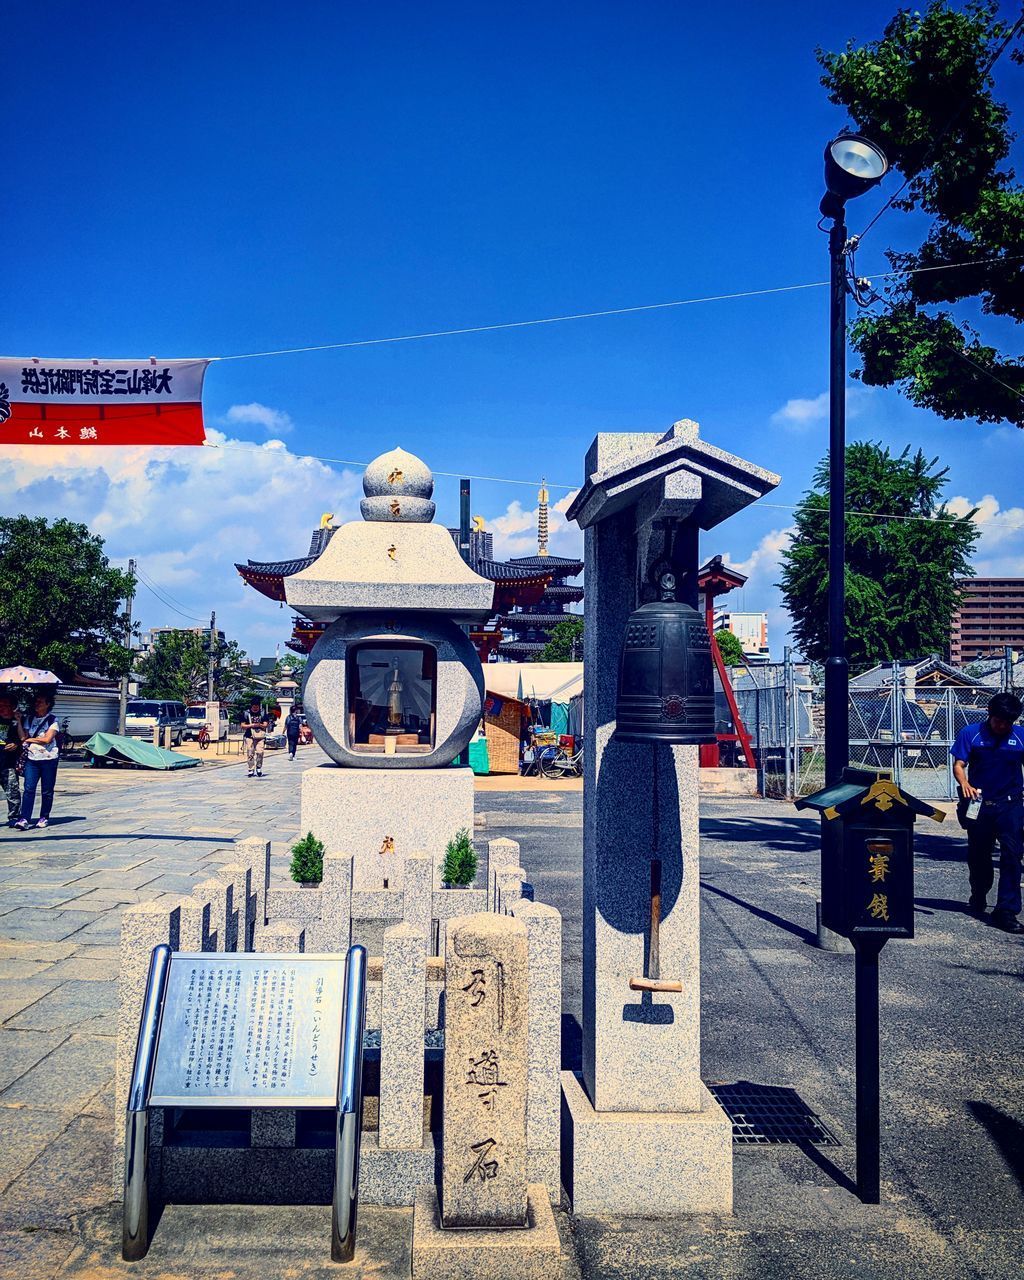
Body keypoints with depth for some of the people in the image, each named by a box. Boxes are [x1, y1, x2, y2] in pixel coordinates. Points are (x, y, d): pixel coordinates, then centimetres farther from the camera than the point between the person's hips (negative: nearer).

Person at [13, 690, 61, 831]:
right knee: (29, 788, -9)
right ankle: (24, 819, -14)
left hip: (49, 758, -3)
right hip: (32, 758, 3)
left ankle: (44, 817, 15)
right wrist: (19, 720, -3)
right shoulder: (29, 719, 12)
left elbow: (47, 739, -10)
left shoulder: (52, 720, 0)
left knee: (47, 791, 4)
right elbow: (23, 737, 1)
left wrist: (30, 739, -3)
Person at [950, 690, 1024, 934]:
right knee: (978, 855, 14)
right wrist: (964, 784, -26)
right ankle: (978, 899, 38)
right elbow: (958, 765, -6)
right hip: (979, 804, 1)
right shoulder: (971, 734, -3)